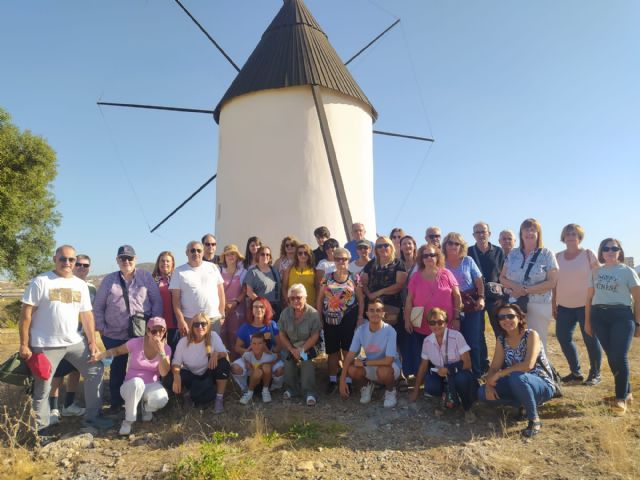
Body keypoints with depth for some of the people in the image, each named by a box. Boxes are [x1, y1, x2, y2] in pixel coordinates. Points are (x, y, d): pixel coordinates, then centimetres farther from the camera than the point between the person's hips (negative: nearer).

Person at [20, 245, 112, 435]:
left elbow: (87, 315, 8)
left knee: (95, 370, 5)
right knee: (42, 388, 5)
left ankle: (92, 415, 19)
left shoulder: (81, 285, 6)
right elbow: (26, 314, -8)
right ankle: (40, 430, 23)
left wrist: (92, 342, 3)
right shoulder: (40, 281, -7)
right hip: (45, 345, -4)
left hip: (75, 341, 5)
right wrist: (24, 345, -12)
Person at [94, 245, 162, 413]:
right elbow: (98, 306, 9)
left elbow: (157, 301, 2)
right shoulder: (109, 280, 6)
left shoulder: (146, 276, 2)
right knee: (117, 368, 11)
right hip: (115, 335, 1)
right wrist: (101, 327, 4)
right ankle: (116, 402, 28)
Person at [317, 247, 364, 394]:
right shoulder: (327, 278, 5)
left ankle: (348, 381, 14)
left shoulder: (354, 278, 1)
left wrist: (360, 318, -5)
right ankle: (333, 380, 22)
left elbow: (360, 299, 2)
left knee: (348, 351, 2)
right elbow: (320, 299, 8)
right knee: (332, 351, 8)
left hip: (349, 320, -2)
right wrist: (320, 318, 3)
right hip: (330, 320, 2)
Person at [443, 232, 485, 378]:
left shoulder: (468, 260, 3)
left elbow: (479, 281, 4)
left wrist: (481, 298, -9)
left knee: (473, 341, 0)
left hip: (472, 305, 0)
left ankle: (477, 374, 14)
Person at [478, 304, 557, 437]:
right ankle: (525, 404, 7)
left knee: (516, 377, -38)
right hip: (520, 385, 6)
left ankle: (534, 419, -15)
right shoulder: (501, 339, -1)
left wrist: (499, 374, -26)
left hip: (542, 386, -6)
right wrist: (489, 384, -23)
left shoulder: (531, 335, -18)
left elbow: (528, 365, -31)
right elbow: (494, 367, -4)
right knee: (483, 393, -12)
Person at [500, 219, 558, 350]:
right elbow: (502, 278, 10)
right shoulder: (513, 254, 9)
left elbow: (551, 282, -9)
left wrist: (526, 290, -16)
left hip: (539, 305, -3)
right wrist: (514, 286, -11)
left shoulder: (547, 254, -1)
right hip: (515, 304, 3)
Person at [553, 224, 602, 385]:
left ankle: (595, 374, 16)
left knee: (590, 340, 2)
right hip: (564, 306, 4)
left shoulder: (588, 254, -3)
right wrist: (553, 303, 9)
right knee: (563, 338, 5)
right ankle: (575, 372, 20)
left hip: (585, 305, -4)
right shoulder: (558, 257, 8)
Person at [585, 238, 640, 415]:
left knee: (620, 357, -9)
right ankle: (626, 390, 24)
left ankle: (621, 398, 1)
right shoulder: (596, 272, 13)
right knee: (611, 357, 7)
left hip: (621, 316, -4)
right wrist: (587, 321, 13)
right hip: (599, 316, 4)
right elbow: (589, 298, 15)